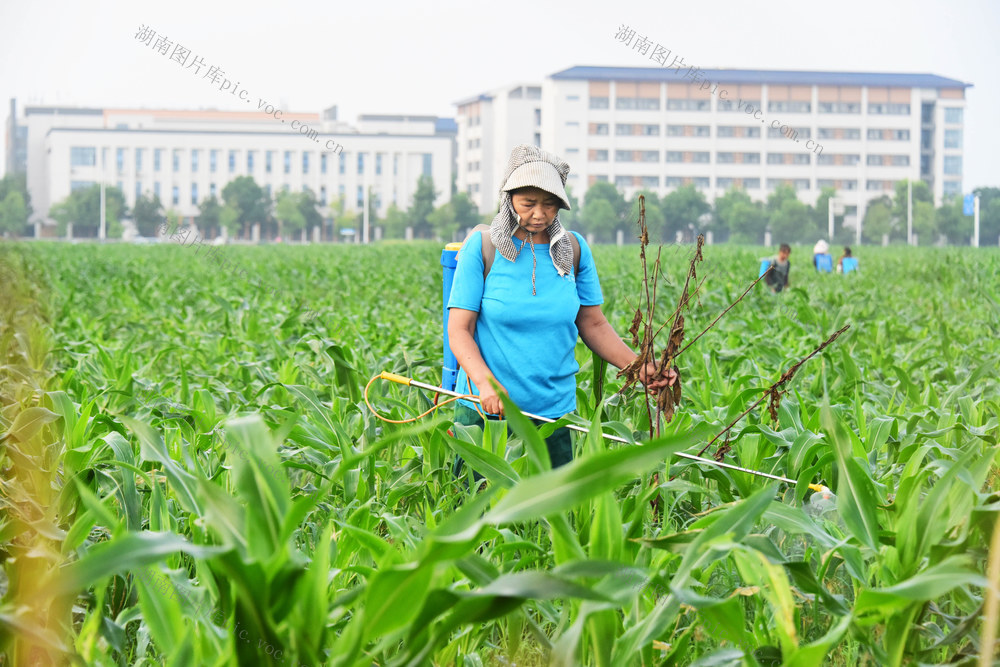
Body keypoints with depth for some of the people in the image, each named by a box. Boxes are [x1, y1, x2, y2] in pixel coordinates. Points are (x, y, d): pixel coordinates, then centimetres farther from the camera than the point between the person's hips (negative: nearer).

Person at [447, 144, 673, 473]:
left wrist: (638, 366, -5)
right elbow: (459, 329, -7)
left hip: (554, 412, 3)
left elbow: (593, 324, 10)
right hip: (486, 412, -3)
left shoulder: (574, 249, 6)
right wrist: (485, 382, -24)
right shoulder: (482, 246, -4)